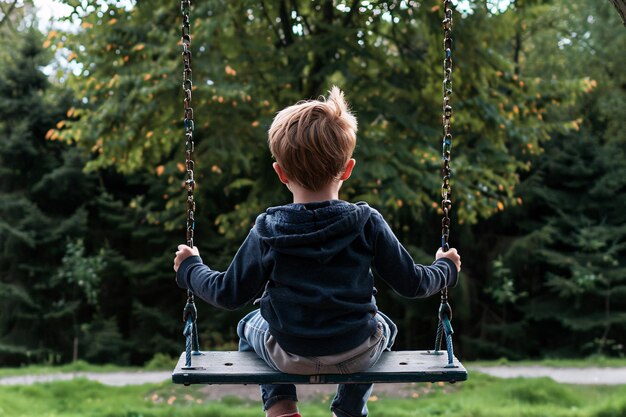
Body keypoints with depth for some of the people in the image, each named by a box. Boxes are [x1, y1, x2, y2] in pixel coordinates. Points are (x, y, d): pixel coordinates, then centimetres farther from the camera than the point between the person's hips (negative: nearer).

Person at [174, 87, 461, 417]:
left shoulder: (267, 231, -14)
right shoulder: (367, 223, -14)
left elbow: (230, 294, -6)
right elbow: (411, 284, -6)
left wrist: (189, 268, 13)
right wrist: (445, 268, 16)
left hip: (288, 356, 0)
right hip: (356, 355, 1)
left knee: (249, 325, 33)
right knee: (383, 326, 36)